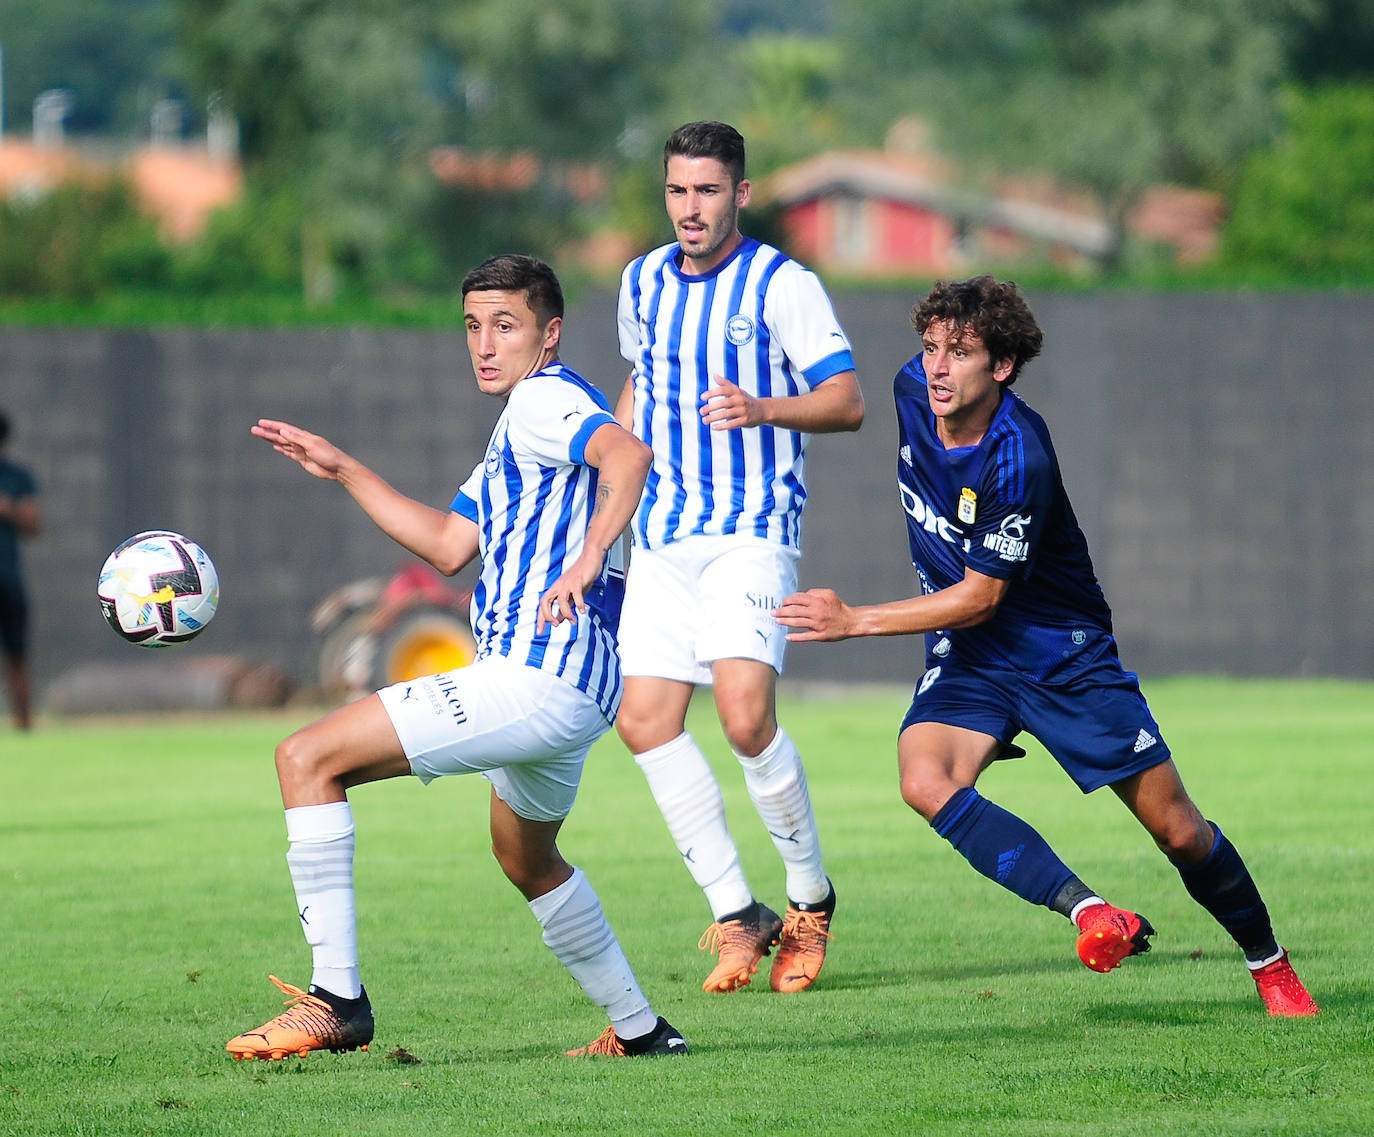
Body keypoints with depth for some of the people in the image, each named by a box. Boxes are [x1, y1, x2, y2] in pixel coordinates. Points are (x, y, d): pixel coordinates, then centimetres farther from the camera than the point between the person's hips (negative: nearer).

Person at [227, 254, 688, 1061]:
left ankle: (336, 1001, -16)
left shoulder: (544, 399, -8)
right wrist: (345, 472, 27)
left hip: (536, 675, -11)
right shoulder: (516, 429, 24)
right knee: (526, 859, 35)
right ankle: (640, 1031, 40)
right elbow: (449, 545, 27)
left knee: (309, 758, -14)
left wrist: (589, 555, -40)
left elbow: (628, 453, -28)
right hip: (577, 689, 11)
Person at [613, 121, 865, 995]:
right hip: (663, 533, 6)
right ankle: (735, 916, 4)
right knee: (644, 720, -4)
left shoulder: (783, 285, -6)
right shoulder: (644, 283, 13)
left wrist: (761, 410, -26)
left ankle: (811, 898, 0)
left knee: (745, 715, -20)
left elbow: (847, 402, -10)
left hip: (752, 530, -6)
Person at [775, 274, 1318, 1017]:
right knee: (925, 782, -27)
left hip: (1064, 654, -5)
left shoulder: (1018, 459, -29)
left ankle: (1268, 963, 24)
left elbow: (979, 597, -23)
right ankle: (1089, 911, -32)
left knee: (1176, 828, 0)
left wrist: (854, 621, -23)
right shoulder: (915, 388, -10)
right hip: (966, 655, 5)